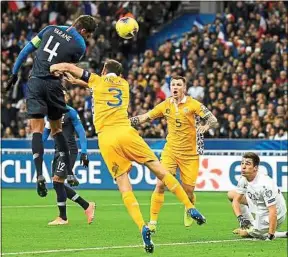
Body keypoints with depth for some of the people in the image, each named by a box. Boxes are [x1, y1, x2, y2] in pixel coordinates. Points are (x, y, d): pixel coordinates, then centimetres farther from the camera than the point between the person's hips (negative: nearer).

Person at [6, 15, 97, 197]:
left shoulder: (51, 29, 7)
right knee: (57, 129, 16)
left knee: (37, 129, -3)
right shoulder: (80, 45, -1)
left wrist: (15, 72, 14)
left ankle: (40, 174, -18)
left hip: (35, 83, 1)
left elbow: (27, 49, 9)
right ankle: (68, 173, 15)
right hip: (53, 85, -1)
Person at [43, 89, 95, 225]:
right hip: (58, 152, 7)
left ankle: (62, 218, -4)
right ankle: (87, 206, 13)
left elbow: (81, 132, -7)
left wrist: (84, 153, -13)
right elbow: (45, 133, 19)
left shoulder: (70, 112, -5)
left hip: (69, 151, -7)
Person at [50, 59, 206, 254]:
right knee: (159, 169, 4)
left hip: (106, 138, -1)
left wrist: (52, 68, 39)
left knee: (124, 186, -3)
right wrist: (77, 81, 44)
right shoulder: (124, 83, 25)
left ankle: (143, 228, -19)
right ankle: (191, 208, -1)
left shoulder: (98, 80, 17)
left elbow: (69, 67, 22)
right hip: (126, 132, 1)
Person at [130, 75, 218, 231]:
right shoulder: (165, 105, 2)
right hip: (170, 151, 2)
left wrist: (205, 127, -34)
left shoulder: (193, 104, -8)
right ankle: (152, 222, -6)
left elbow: (213, 120, -13)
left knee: (188, 191, 0)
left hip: (190, 153, -2)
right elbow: (145, 117, 10)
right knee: (160, 184, -13)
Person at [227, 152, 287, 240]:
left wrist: (270, 236, -36)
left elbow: (273, 212, -35)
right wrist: (240, 218, -21)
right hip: (259, 211, 8)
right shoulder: (243, 179, -10)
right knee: (231, 194, 7)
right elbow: (236, 200, -2)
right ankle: (249, 225, 12)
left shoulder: (264, 184, -35)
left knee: (244, 233, -9)